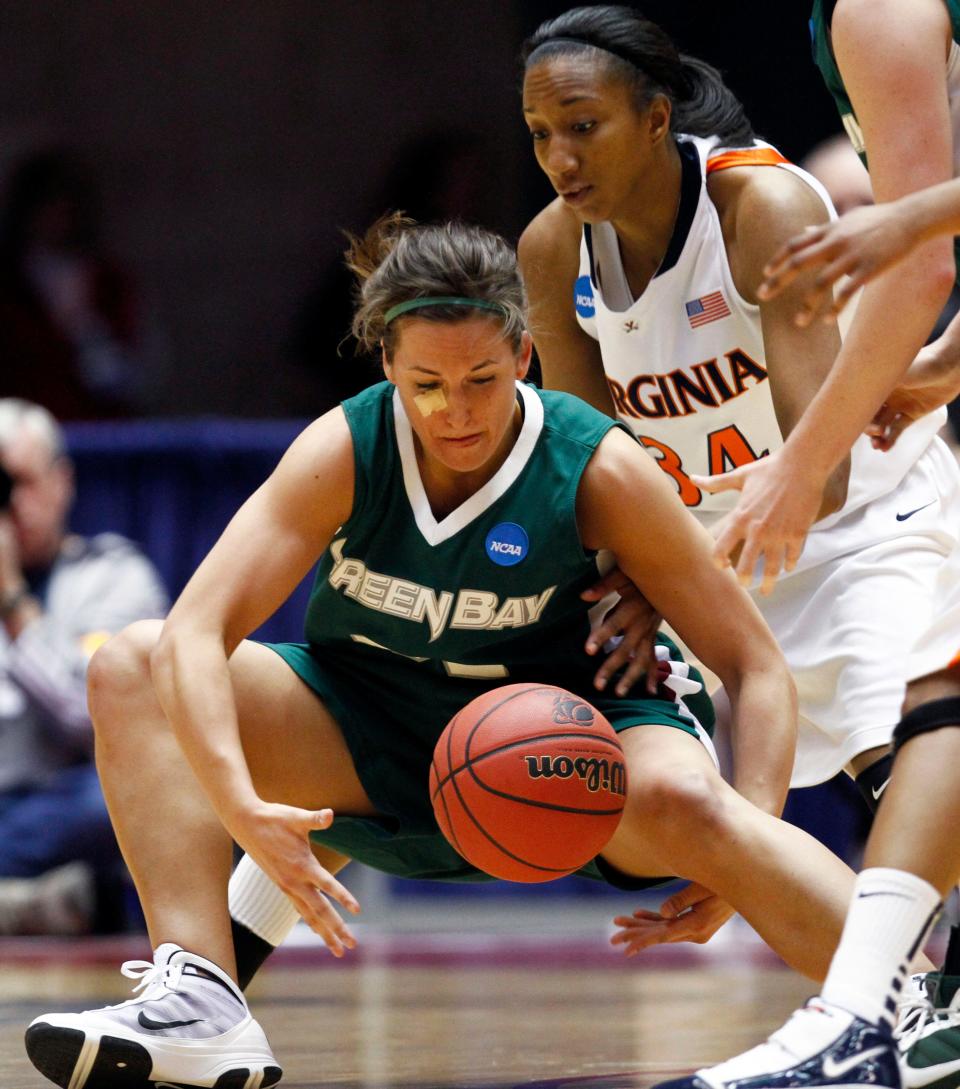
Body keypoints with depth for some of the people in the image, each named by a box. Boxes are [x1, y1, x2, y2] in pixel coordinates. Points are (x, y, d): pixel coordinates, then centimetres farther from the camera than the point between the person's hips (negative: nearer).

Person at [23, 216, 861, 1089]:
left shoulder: (600, 471, -19)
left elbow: (755, 665, -15)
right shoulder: (342, 453, -17)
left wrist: (749, 841, -32)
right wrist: (241, 807, -43)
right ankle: (201, 1007, -32)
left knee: (676, 801, -38)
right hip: (369, 744, 3)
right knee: (132, 670, -19)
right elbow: (195, 634, -25)